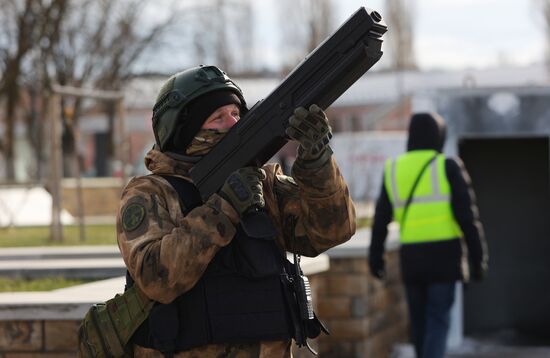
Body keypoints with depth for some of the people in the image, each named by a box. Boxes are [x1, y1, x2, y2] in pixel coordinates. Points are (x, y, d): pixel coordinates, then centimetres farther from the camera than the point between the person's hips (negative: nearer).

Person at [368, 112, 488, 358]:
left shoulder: (394, 169, 6)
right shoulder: (448, 167, -5)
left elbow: (381, 218, 7)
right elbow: (466, 215, -9)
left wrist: (375, 257, 14)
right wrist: (478, 258, -5)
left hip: (411, 255, 4)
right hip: (444, 253, -4)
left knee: (419, 320, 16)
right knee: (438, 320, -4)